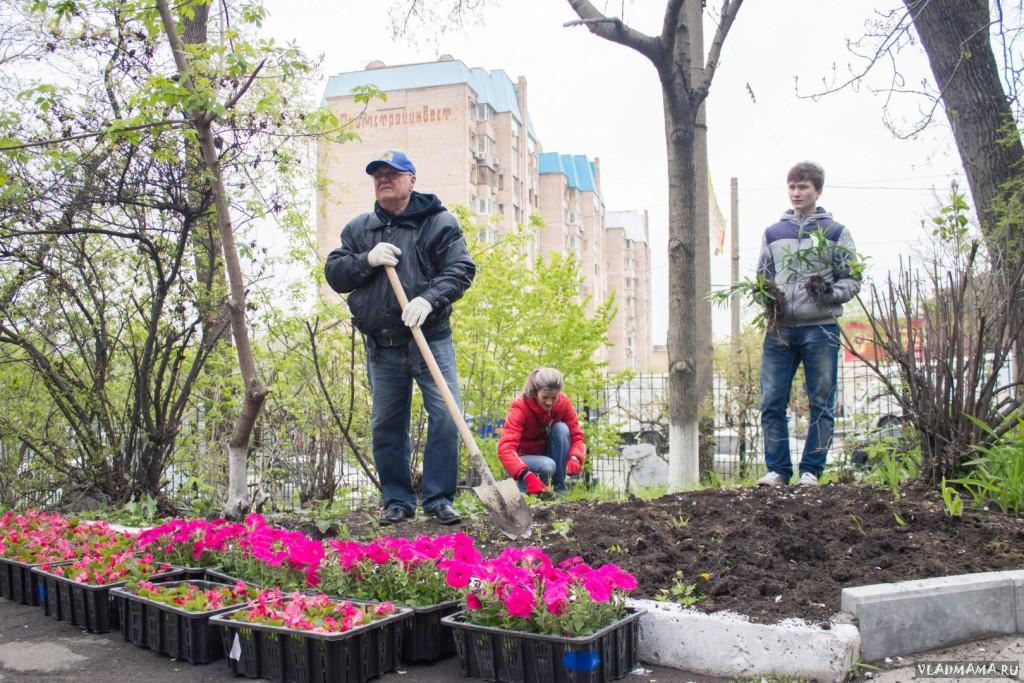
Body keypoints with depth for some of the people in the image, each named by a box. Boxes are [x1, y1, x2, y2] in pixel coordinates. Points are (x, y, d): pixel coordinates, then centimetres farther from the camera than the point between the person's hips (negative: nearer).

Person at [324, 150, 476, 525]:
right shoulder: (358, 228, 14)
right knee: (386, 425, 8)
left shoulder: (440, 222, 2)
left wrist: (429, 299, -23)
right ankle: (397, 500, 20)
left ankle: (438, 497, 2)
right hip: (381, 347, 4)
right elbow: (334, 273, 9)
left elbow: (460, 269, -7)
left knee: (445, 417, -10)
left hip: (431, 340, -3)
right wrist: (367, 260, -9)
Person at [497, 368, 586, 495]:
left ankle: (559, 488, -18)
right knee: (547, 466, -36)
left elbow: (576, 435, -16)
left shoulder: (563, 403, -16)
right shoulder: (520, 408, -28)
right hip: (525, 457, -4)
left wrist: (575, 458, -40)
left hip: (548, 453, 4)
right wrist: (527, 475, -54)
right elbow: (505, 448, -39)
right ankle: (522, 485, -3)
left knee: (561, 428, -25)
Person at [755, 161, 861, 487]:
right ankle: (778, 470, 7)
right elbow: (762, 277, 21)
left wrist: (830, 293, -15)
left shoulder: (835, 232, 8)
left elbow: (852, 279, 6)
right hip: (779, 328, 2)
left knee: (821, 404, 0)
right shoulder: (773, 233, 17)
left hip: (820, 328, -2)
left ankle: (811, 470, 8)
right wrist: (767, 297, -1)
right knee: (771, 403, -2)